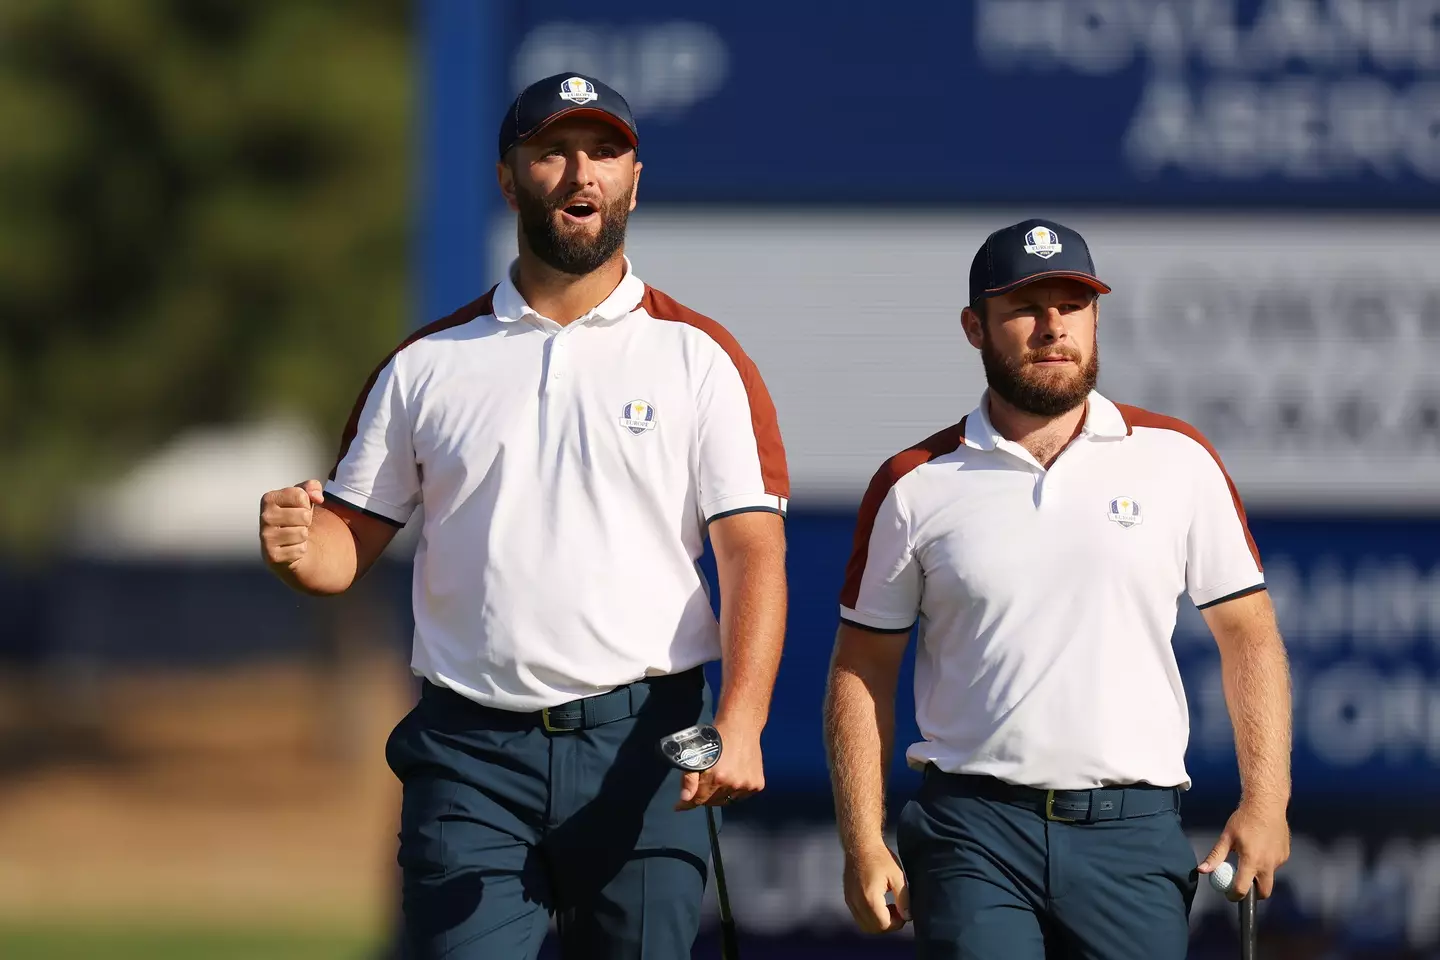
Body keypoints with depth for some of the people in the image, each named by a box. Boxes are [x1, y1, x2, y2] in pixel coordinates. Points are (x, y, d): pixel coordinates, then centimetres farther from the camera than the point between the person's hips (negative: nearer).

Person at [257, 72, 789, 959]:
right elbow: (352, 542, 14)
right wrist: (296, 546, -12)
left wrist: (741, 724, -18)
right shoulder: (427, 365, 12)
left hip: (640, 750, -1)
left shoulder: (699, 357, 5)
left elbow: (752, 553, -3)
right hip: (470, 753, 1)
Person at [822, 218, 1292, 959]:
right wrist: (863, 847, 0)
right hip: (974, 833, -1)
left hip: (1132, 829, 1)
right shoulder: (916, 487, 5)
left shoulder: (1177, 461, 7)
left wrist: (1266, 800, -1)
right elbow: (862, 672, 8)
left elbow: (1248, 634, 9)